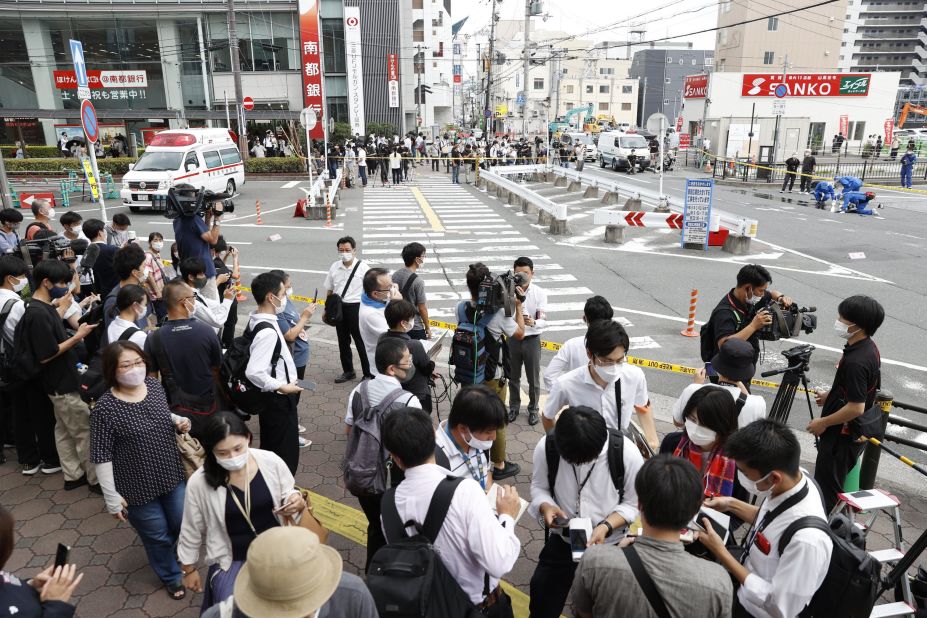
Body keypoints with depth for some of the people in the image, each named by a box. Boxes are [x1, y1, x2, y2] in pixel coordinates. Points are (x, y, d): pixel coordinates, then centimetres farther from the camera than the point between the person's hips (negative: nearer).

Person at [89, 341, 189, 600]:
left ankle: (167, 554, 53)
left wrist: (178, 420, -7)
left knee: (184, 526, 18)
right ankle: (171, 577, 41)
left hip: (172, 476, 5)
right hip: (138, 487, -5)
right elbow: (101, 458, -16)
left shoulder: (154, 386, -5)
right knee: (158, 536, 13)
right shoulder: (104, 409, -22)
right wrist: (112, 498, -13)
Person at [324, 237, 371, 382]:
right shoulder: (334, 267, 2)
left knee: (361, 342, 3)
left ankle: (368, 374, 15)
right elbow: (329, 290, 13)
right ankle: (348, 371, 32)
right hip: (338, 308, 5)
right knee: (343, 341, 16)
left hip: (356, 307, -5)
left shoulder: (363, 267, -11)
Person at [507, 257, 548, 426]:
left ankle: (533, 409, 32)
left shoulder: (540, 293, -11)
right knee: (513, 377, 16)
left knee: (533, 378, 11)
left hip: (532, 340, -1)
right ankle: (514, 407, 36)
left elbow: (543, 321, -16)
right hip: (513, 339, 1)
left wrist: (533, 322, -38)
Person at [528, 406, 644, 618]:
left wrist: (606, 527, -26)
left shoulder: (627, 453, -25)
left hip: (609, 543, -1)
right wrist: (546, 506, -25)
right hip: (562, 539, 1)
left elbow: (632, 503, -11)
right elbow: (539, 487, -4)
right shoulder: (546, 447, -21)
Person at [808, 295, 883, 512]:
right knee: (829, 486, 24)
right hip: (852, 433, 10)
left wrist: (823, 423, -17)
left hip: (842, 436, -10)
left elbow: (856, 407, -28)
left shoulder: (856, 362, -30)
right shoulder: (869, 347, 1)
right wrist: (830, 395, 17)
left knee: (827, 488, 4)